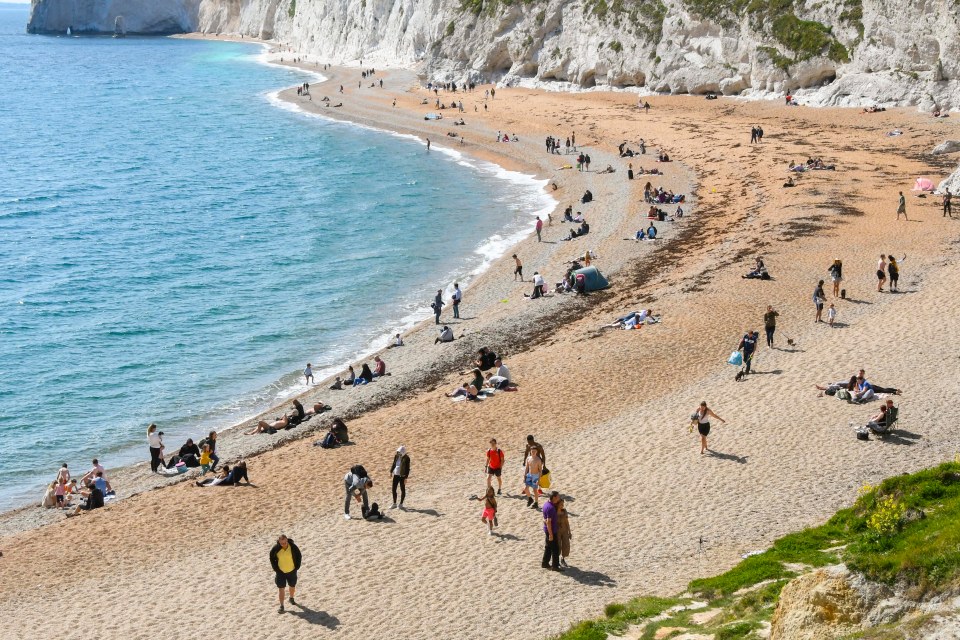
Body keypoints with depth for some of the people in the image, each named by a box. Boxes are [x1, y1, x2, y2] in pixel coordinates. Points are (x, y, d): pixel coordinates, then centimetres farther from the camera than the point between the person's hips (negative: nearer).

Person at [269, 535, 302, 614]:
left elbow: (299, 557, -2)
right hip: (280, 572, -1)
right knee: (281, 589, -1)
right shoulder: (276, 548, -17)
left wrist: (296, 567, -4)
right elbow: (272, 558, 0)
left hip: (292, 571, 1)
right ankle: (281, 606, 7)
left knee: (292, 587, 19)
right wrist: (276, 569, -3)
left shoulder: (293, 547, -18)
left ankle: (291, 599, 46)